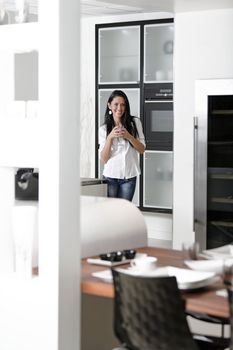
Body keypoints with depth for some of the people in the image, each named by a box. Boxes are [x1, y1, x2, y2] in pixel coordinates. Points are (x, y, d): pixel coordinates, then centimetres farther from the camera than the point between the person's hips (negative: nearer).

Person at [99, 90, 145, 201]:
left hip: (129, 176, 0)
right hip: (110, 176, 0)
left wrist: (128, 136, -14)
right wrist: (110, 137, -15)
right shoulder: (103, 129, 3)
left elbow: (142, 149, 2)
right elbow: (103, 159, -3)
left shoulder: (135, 123, 2)